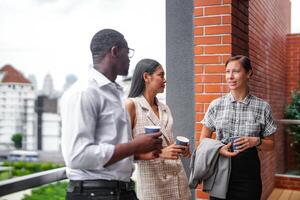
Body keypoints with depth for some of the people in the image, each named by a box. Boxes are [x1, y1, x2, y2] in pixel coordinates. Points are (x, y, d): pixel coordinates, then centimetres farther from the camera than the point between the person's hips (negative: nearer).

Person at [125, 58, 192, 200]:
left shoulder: (165, 108, 13)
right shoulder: (131, 105, -9)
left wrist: (180, 150, 4)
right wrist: (159, 153, -22)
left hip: (177, 178, 7)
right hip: (152, 181, -6)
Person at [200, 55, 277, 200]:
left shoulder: (262, 107, -2)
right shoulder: (216, 105, 1)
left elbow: (270, 144, 6)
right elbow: (203, 139, 7)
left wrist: (256, 141, -15)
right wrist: (219, 149, -12)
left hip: (248, 173, -1)